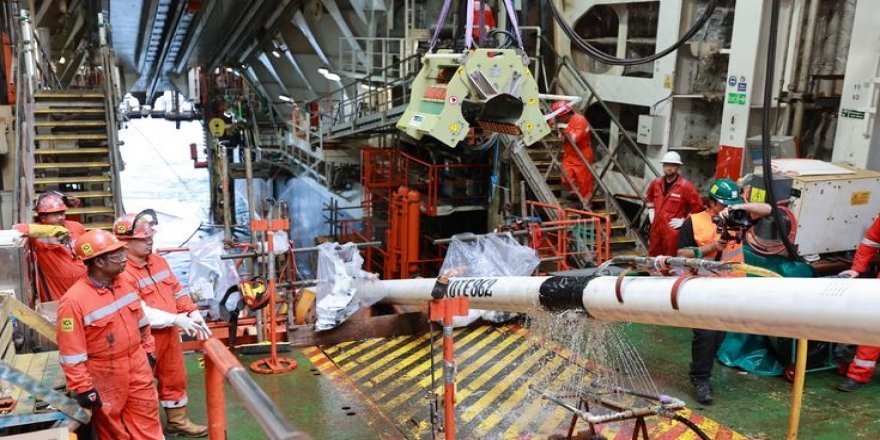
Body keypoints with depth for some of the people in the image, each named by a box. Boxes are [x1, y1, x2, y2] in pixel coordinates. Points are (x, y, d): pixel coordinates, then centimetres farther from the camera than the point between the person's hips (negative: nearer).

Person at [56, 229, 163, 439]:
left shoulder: (127, 282, -2)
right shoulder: (74, 300, -23)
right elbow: (71, 353, -19)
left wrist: (148, 349, 18)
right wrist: (82, 388, -16)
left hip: (138, 366, 5)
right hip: (106, 376, -5)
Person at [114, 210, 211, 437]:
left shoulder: (159, 261, 6)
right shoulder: (122, 272, -22)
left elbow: (177, 291, 11)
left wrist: (193, 313, -3)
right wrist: (176, 319, -25)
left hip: (169, 333, 8)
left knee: (175, 378, 19)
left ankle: (177, 421, 36)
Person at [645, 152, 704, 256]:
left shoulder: (686, 186, -11)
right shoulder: (656, 183, 7)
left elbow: (698, 206, -11)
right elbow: (649, 198, 28)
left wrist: (683, 221, -11)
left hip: (673, 230, -6)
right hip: (656, 227, 6)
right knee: (653, 257, 15)